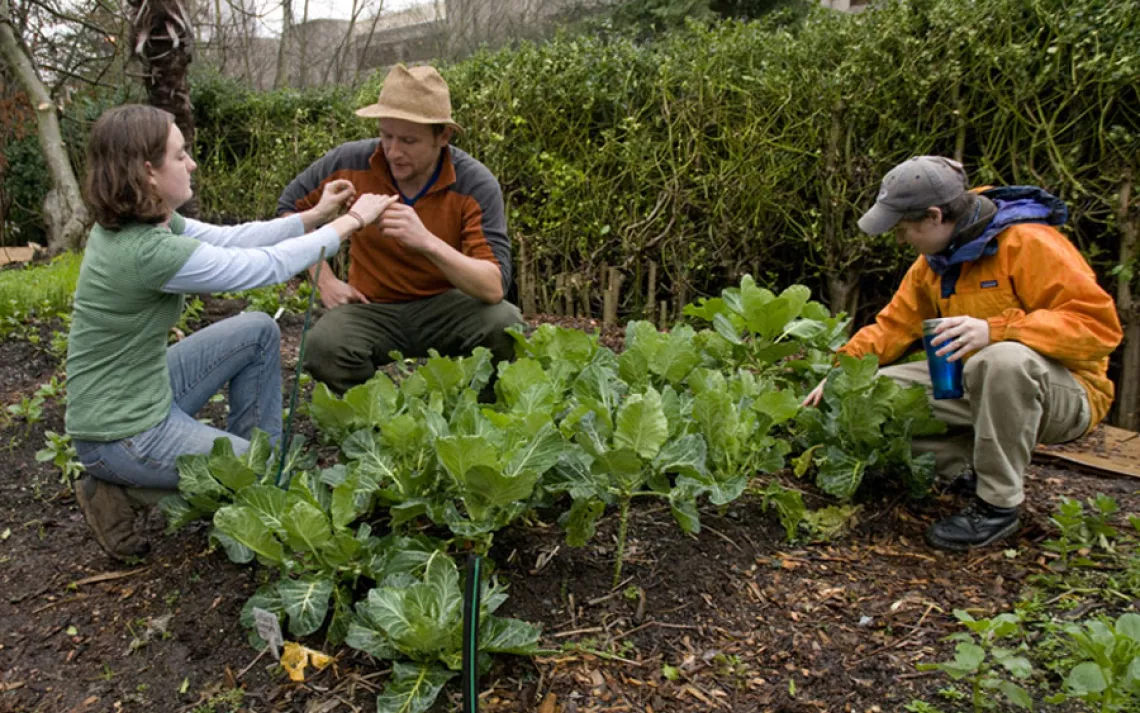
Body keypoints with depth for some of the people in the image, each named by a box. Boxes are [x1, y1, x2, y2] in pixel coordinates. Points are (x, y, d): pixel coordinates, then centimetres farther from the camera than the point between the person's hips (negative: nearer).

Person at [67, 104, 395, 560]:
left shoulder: (145, 222, -3)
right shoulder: (147, 251, -30)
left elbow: (229, 239, 6)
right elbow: (268, 266, -23)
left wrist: (315, 215, 4)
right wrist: (353, 220, -13)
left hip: (149, 390, 9)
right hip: (121, 434, -9)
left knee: (259, 331, 13)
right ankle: (129, 491, 2)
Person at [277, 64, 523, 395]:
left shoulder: (476, 186, -18)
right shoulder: (350, 162, -11)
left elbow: (495, 287, -26)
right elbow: (289, 208, 9)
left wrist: (428, 242, -41)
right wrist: (325, 280, -1)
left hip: (444, 305, -1)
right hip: (371, 307, 1)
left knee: (505, 323, -31)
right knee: (323, 347, -31)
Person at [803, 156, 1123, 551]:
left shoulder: (1028, 243, -22)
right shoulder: (933, 261, 3)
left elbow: (1099, 323, -28)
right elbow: (894, 325, 9)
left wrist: (994, 331, -39)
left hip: (1064, 391, -7)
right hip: (975, 384, 7)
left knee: (1003, 360, -41)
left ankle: (998, 505, -22)